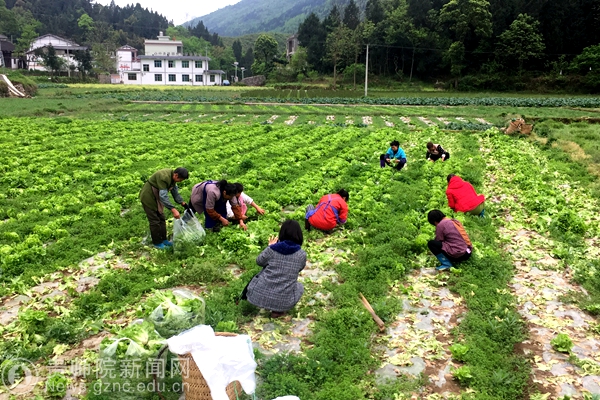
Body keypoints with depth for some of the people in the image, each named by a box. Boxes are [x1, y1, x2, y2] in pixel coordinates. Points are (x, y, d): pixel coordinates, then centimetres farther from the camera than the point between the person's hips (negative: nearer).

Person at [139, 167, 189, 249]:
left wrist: (182, 203, 2)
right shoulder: (164, 177, -34)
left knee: (161, 219, 13)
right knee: (155, 221, -3)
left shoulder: (172, 177, -4)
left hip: (157, 198, 9)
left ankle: (163, 239, 23)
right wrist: (173, 209, -44)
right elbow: (163, 196, -39)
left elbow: (174, 191, 8)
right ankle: (157, 243, 8)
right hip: (148, 197, -9)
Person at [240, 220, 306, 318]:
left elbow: (259, 261, 12)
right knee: (299, 287, 28)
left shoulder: (271, 249, -7)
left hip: (260, 296, 3)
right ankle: (278, 311, 10)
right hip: (283, 300, -3)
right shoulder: (302, 254, -6)